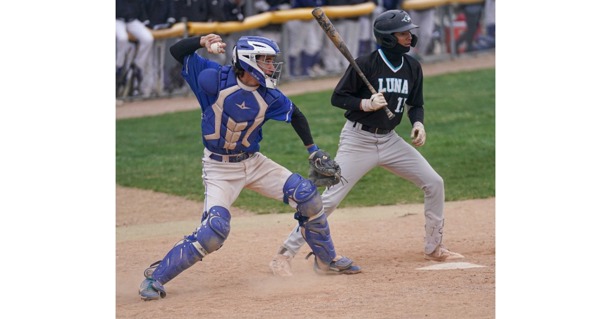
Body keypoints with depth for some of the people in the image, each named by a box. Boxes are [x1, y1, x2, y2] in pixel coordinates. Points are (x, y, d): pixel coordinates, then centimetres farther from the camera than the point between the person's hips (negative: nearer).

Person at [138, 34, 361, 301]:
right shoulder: (217, 79, -17)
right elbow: (176, 51, -18)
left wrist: (313, 150, 14)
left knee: (307, 195, -1)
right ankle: (156, 276, -9)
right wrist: (202, 41, -36)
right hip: (219, 168, -5)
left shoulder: (269, 96, -7)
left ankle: (326, 261, 21)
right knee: (215, 229, -22)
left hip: (254, 163, 5)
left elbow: (295, 115, 13)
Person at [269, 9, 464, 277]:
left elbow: (416, 104, 13)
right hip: (358, 140, -6)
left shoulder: (412, 67, 3)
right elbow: (337, 97, -10)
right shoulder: (365, 64, -15)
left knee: (434, 184, 2)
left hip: (390, 140, 6)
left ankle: (434, 249, 19)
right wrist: (365, 104, -25)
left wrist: (418, 123, -7)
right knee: (329, 199, -12)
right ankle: (284, 255, -6)